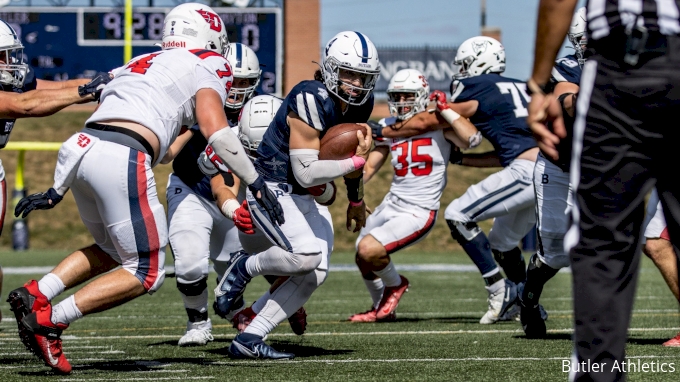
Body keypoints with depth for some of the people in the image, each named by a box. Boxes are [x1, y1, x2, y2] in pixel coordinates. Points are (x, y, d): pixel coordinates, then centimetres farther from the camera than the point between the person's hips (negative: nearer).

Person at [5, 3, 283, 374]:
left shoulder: (138, 65, 31)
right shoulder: (206, 68, 12)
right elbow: (214, 129, -6)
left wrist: (56, 191, 34)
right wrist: (256, 183, -1)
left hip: (78, 146, 8)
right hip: (121, 161, -8)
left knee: (111, 251, 28)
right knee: (146, 273, 5)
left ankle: (35, 294, 8)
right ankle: (48, 320, -5)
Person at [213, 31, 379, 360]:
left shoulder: (360, 104, 1)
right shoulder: (312, 100, -25)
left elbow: (350, 153, 22)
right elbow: (306, 172, -28)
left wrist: (356, 201, 32)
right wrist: (354, 162, -26)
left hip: (301, 197, 9)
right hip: (271, 188, -9)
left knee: (315, 273, -2)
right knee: (306, 255, -29)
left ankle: (248, 340, 1)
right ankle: (245, 268, 0)